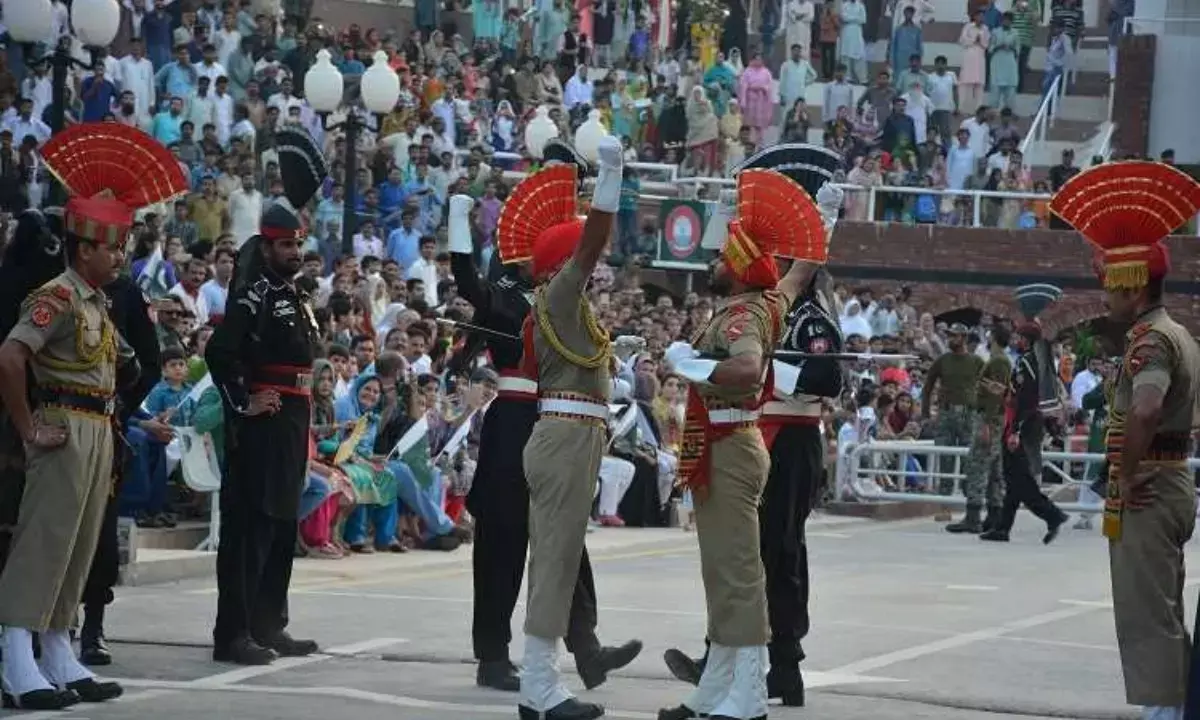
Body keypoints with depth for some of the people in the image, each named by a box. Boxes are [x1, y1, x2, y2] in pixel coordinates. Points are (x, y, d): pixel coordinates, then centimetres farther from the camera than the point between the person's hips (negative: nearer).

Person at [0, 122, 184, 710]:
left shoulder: (98, 303, 16)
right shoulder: (57, 297, -13)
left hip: (99, 434, 10)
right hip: (66, 433, -10)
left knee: (78, 548, 11)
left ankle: (61, 663, 16)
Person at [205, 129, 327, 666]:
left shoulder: (293, 295, 15)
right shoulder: (254, 294, -14)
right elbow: (220, 351, -21)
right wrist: (242, 403, -18)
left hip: (292, 420, 9)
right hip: (260, 419, -9)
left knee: (282, 524, 13)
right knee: (249, 524, -10)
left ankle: (269, 625, 21)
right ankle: (233, 634, -11)